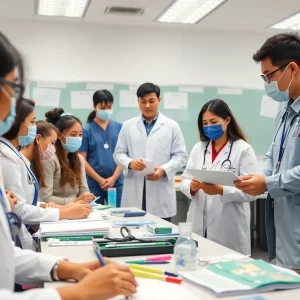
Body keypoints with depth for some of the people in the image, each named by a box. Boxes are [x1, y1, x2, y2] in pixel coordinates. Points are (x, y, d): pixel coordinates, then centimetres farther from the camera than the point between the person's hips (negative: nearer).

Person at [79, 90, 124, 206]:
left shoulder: (119, 127, 4)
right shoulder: (86, 129, -2)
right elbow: (82, 160, -4)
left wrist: (114, 177, -8)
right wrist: (100, 180, -8)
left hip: (116, 182, 2)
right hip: (94, 182, -2)